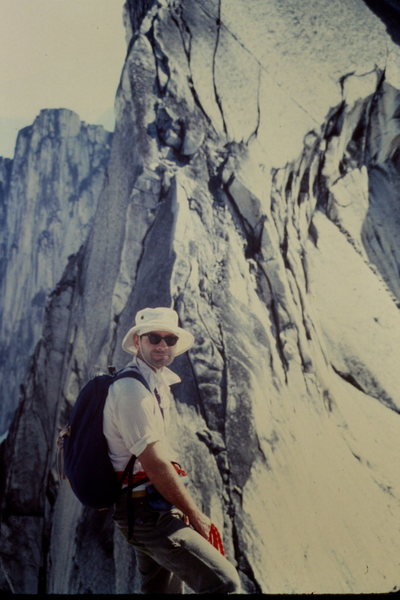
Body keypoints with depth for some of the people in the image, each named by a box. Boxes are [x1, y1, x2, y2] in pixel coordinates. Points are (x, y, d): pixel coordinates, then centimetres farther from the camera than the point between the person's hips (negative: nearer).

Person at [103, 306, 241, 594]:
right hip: (149, 513, -10)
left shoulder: (158, 384, 12)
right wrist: (196, 515, -12)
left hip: (152, 510, 10)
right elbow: (155, 464, -21)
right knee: (225, 582, -14)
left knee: (164, 588, 21)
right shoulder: (132, 389, -19)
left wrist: (182, 508, 12)